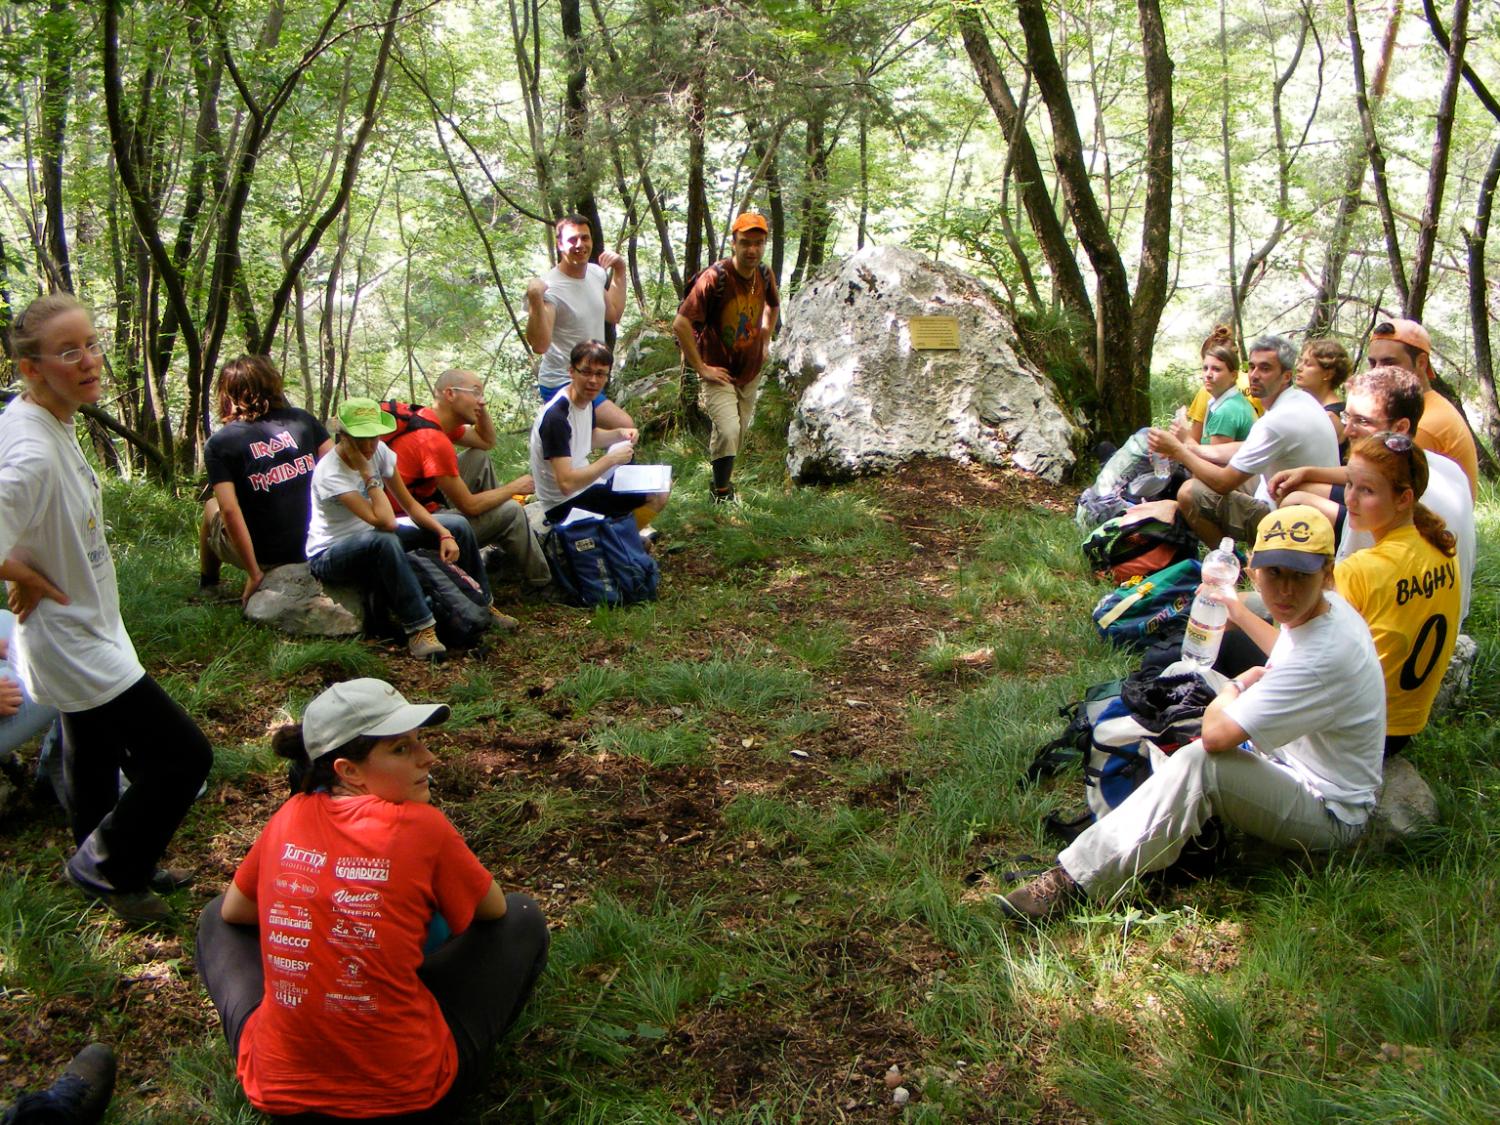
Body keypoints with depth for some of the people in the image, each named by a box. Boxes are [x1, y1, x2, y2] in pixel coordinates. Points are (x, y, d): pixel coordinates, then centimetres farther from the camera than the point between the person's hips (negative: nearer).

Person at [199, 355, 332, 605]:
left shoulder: (219, 444, -10)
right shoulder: (302, 420, -1)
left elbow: (230, 511, -18)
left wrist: (254, 574, -14)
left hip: (266, 556, -3)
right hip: (313, 545, 4)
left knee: (211, 507, 27)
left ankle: (207, 586, 43)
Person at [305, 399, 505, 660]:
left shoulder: (379, 451, -10)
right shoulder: (330, 473, -29)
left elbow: (410, 505, -3)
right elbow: (386, 522, -37)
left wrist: (445, 534, -16)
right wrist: (366, 471, -33)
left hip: (372, 535, 7)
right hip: (328, 555, -7)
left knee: (458, 525, -4)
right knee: (384, 541, -41)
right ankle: (419, 629, -31)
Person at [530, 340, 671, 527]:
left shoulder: (585, 398, 0)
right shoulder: (556, 416, -29)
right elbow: (566, 484, -34)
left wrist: (619, 434, 2)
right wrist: (611, 459, -26)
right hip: (564, 504, -10)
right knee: (658, 494, -14)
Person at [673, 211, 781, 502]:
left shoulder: (765, 275, -4)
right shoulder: (715, 278, -25)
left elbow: (773, 306, 21)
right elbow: (681, 323, -26)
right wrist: (701, 367, -22)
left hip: (751, 372, 7)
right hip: (719, 373, -7)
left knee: (739, 432, 20)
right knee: (728, 431, -20)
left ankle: (723, 476, 44)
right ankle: (721, 494, -4)